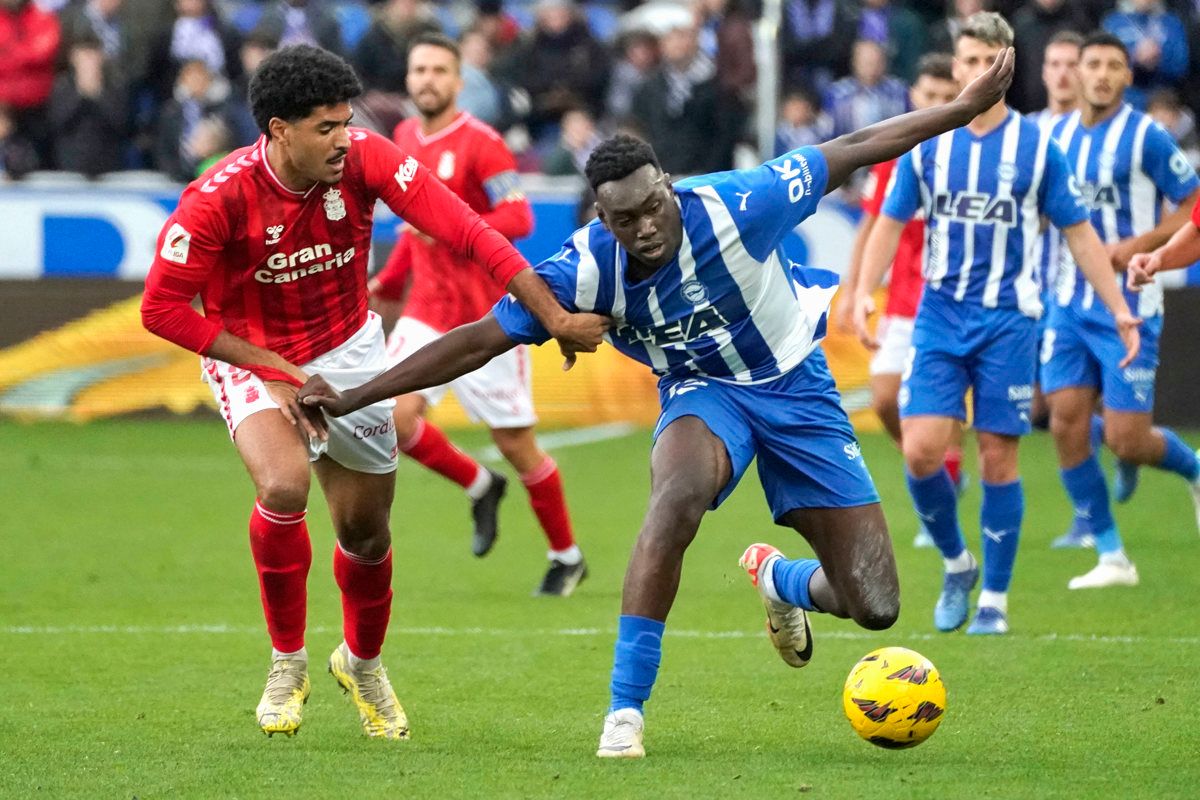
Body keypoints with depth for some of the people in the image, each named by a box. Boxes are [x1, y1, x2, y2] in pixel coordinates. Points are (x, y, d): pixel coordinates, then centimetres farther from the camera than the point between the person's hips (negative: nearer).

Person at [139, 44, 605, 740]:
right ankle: (288, 664, -8)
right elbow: (163, 308, -22)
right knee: (284, 486, -29)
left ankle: (363, 664, 39)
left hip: (348, 352, 3)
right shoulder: (220, 198, -28)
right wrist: (277, 369, -23)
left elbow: (467, 232, -27)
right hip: (253, 358, -3)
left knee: (367, 529, 8)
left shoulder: (366, 159, -22)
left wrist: (556, 316, -34)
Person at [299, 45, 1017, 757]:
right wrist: (350, 399, -22)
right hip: (701, 393, 0)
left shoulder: (732, 206, -27)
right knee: (676, 502, -39)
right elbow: (480, 340, -18)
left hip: (796, 385, 0)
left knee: (874, 607, -7)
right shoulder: (587, 269, -22)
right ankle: (625, 712, -30)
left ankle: (779, 580, 32)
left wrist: (967, 107, -14)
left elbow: (850, 152, -17)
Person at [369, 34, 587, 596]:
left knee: (516, 444, 0)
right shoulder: (406, 138, 9)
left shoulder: (479, 143, -12)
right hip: (427, 312, 6)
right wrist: (392, 280, 23)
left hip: (486, 317, -6)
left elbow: (518, 218, -20)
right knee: (395, 417, -14)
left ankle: (567, 558, 19)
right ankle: (479, 487, 13)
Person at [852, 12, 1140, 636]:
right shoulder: (926, 145, 3)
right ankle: (956, 564, 13)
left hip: (1008, 320, -1)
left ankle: (994, 597, 11)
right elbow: (890, 224, 9)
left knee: (997, 458, -1)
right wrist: (864, 293, -6)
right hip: (939, 316, 1)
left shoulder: (1036, 147, -1)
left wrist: (1119, 308, -1)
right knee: (921, 450, -11)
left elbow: (1078, 232, 4)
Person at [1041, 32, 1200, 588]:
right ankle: (1111, 557, 7)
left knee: (1126, 439, -8)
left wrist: (1139, 244, -18)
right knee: (1066, 422, -4)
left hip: (1129, 306, -6)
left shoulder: (1145, 137, -10)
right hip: (1071, 303, 6)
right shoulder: (1058, 135, 8)